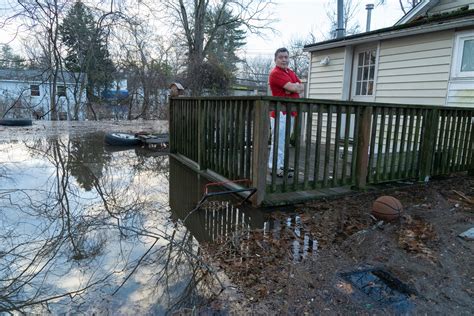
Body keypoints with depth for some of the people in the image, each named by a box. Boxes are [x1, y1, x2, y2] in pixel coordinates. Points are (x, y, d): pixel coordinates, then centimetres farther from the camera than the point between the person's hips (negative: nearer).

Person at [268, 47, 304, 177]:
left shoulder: (291, 72, 18)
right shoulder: (275, 73, -11)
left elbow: (301, 88, 10)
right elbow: (292, 87, -20)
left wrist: (295, 87, -11)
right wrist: (296, 86, 2)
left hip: (290, 112, 9)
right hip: (280, 112, -9)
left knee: (284, 141, 14)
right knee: (278, 141, -7)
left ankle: (280, 165, 23)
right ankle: (275, 168, -2)